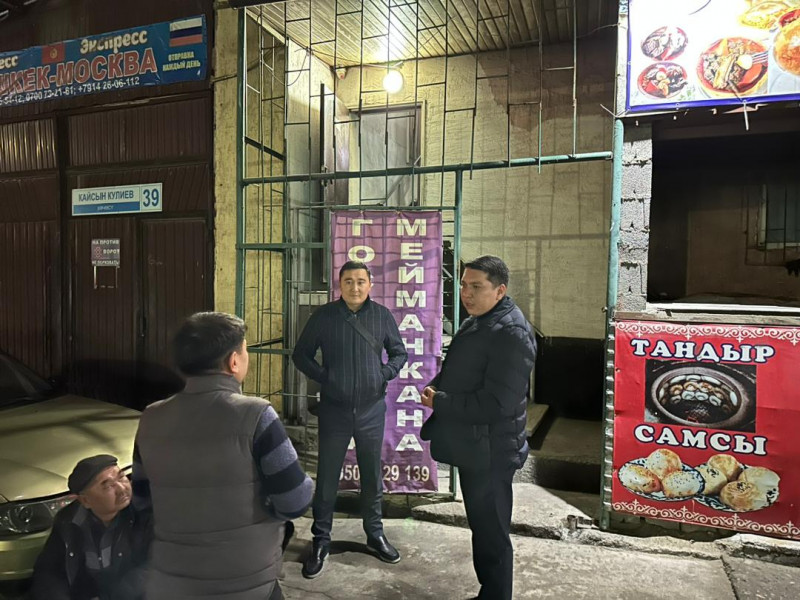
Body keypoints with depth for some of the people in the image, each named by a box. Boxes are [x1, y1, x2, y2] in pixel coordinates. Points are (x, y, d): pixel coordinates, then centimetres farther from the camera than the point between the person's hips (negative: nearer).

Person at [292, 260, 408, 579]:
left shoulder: (382, 315, -1)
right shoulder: (323, 316, -5)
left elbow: (400, 353, 9)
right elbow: (301, 355, 3)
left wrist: (384, 374, -8)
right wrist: (323, 376, -11)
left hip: (372, 409, 1)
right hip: (334, 409, -1)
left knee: (372, 475, 15)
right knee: (327, 477, 8)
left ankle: (375, 534, 34)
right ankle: (321, 541, 25)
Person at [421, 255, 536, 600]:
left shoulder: (511, 333, -21)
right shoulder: (476, 322, 11)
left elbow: (497, 404, -27)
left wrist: (440, 404, -19)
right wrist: (436, 388, 0)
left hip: (489, 451, -10)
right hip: (472, 446, 10)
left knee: (492, 534, 4)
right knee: (481, 527, 23)